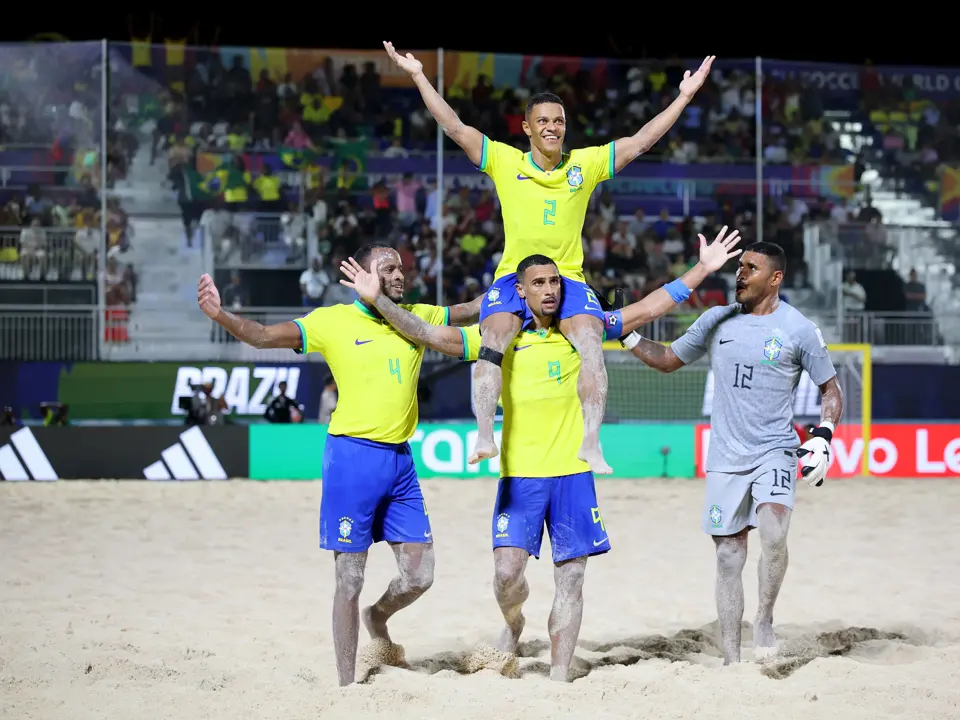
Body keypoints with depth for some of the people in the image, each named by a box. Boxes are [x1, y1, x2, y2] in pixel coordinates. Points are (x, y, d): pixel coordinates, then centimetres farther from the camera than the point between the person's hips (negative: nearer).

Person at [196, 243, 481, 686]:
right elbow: (263, 336, -10)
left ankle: (377, 618, 38)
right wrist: (220, 314, -27)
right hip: (353, 455, -5)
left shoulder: (418, 318, 11)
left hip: (400, 459, 5)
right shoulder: (333, 321, -3)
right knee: (350, 580, -1)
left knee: (419, 575, 5)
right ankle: (347, 686, 8)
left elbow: (472, 310, 21)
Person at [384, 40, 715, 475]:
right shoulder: (504, 161, 5)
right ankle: (484, 437, -34)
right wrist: (418, 75, -4)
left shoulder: (586, 164, 8)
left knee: (591, 344, -26)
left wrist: (685, 96, 5)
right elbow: (454, 127, 1)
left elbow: (640, 142, 8)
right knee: (493, 341, -28)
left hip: (568, 278, 1)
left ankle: (590, 443, -29)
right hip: (513, 277, -1)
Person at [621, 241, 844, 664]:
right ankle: (731, 660, 9)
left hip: (775, 451, -3)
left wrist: (822, 438, -9)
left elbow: (831, 390, 5)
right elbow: (668, 360, 19)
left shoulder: (798, 329, -2)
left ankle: (765, 618, -6)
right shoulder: (716, 321, 8)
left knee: (773, 531, -28)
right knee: (728, 556, 4)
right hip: (726, 456, 3)